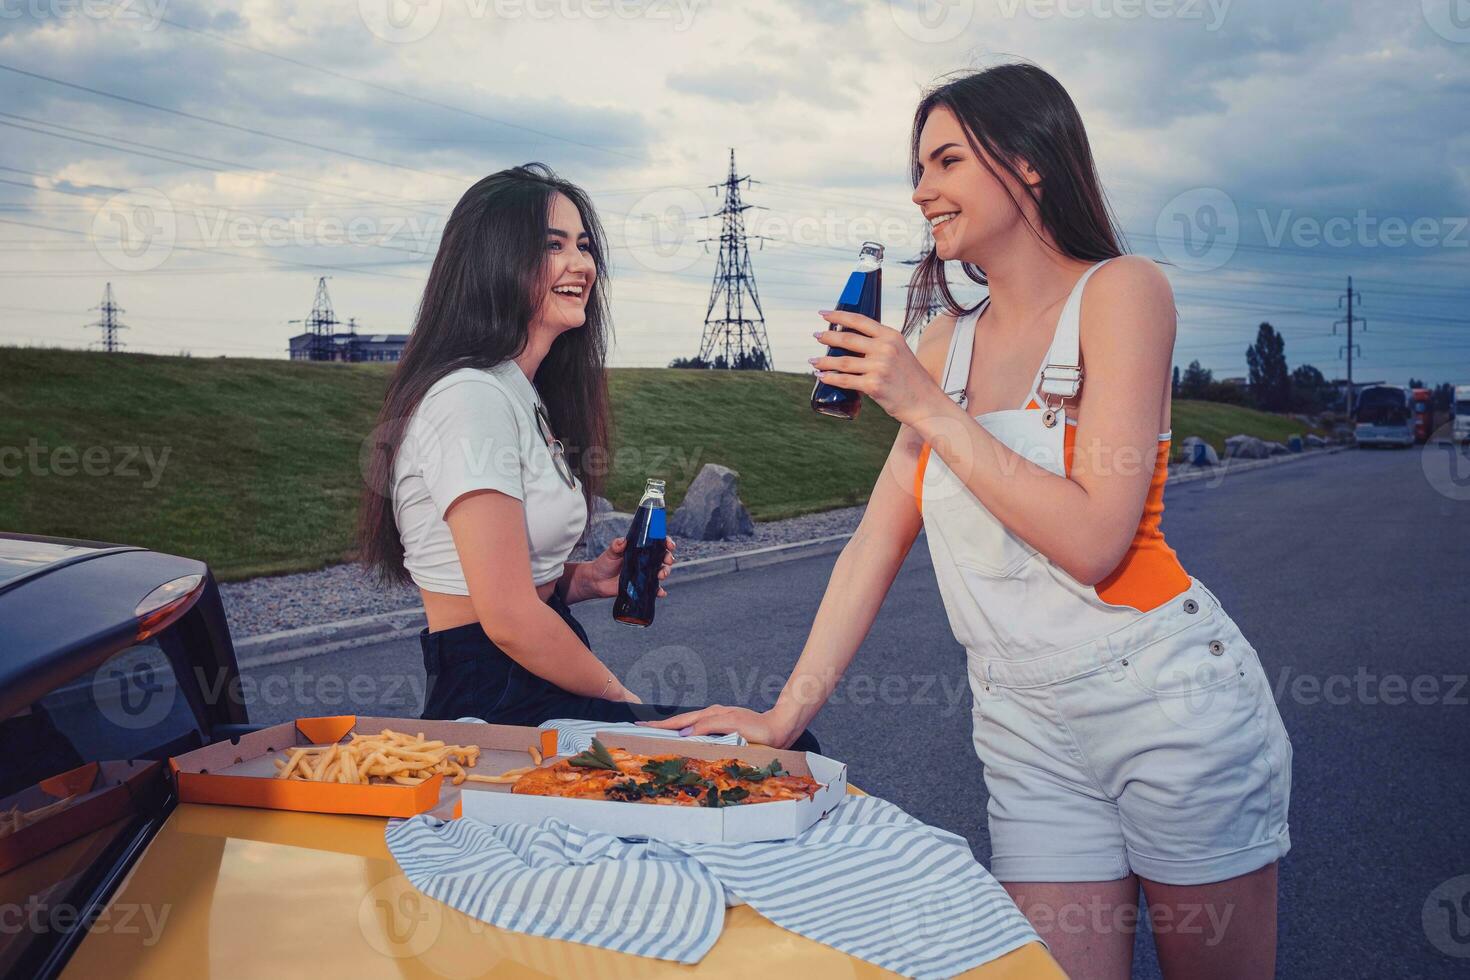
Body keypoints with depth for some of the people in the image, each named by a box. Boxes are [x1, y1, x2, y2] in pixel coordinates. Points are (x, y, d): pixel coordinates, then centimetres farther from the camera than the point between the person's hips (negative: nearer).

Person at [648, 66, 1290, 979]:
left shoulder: (1122, 290, -8)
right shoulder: (946, 342, 8)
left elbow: (1092, 539, -19)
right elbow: (879, 540, 7)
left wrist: (926, 406, -17)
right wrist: (786, 715, 2)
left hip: (1164, 694, -4)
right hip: (1025, 724, 5)